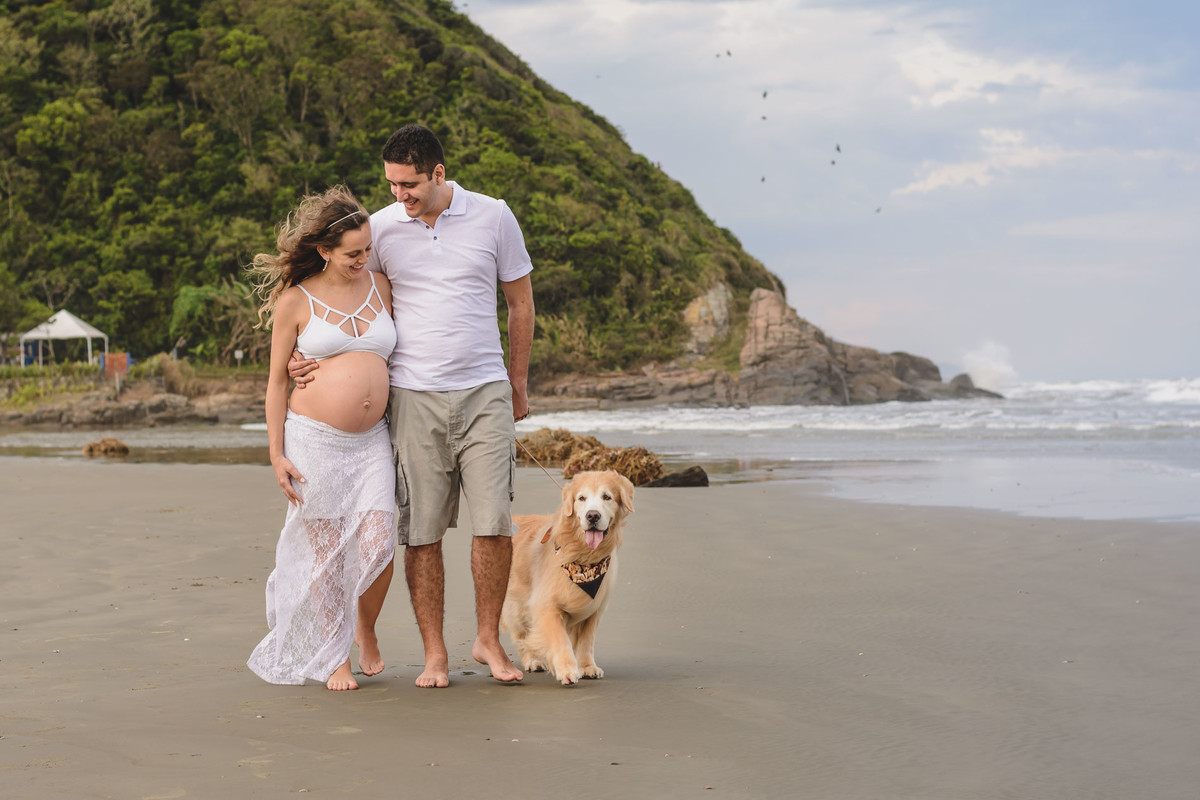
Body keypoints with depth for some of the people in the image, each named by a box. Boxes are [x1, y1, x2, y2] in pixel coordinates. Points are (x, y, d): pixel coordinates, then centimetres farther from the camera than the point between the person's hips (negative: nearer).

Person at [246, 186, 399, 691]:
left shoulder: (380, 287, 9)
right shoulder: (294, 301, -2)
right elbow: (277, 381, 2)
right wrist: (276, 454, -3)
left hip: (371, 441, 3)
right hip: (314, 439, -3)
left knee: (378, 545, -9)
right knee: (327, 550, 2)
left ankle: (366, 631, 18)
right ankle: (335, 657, 15)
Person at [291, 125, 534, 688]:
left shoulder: (492, 217, 1)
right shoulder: (381, 227, 2)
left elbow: (520, 303, 12)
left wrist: (518, 382, 16)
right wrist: (307, 355, -2)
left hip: (484, 392, 0)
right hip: (414, 395, 0)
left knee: (494, 523, -5)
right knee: (422, 530, 0)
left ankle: (488, 640, 12)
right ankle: (434, 653, 10)